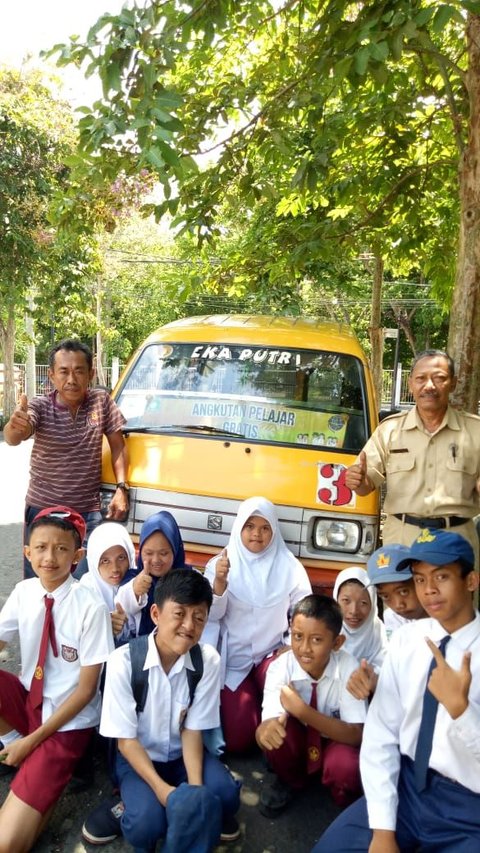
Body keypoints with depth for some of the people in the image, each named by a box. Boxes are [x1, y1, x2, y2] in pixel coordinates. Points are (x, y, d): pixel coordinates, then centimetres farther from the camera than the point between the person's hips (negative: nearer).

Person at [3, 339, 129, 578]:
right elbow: (13, 439, -28)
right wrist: (14, 426, -52)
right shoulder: (39, 407, -10)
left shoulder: (102, 401, -4)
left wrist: (121, 488, -8)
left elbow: (118, 446, 3)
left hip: (88, 512, 1)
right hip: (42, 509, 0)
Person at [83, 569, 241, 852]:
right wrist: (162, 789, -25)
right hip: (137, 757, -2)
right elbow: (126, 739, -15)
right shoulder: (124, 661, -22)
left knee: (225, 794, -23)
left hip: (184, 754, 2)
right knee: (148, 822, -28)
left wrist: (195, 789, -23)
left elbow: (192, 730, -10)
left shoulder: (208, 660, -16)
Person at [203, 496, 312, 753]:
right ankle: (252, 704, 25)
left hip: (272, 654, 0)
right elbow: (212, 615, -12)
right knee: (237, 739, -9)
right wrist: (219, 582, -29)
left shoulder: (289, 567, -4)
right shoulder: (221, 563, -4)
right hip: (233, 659, 0)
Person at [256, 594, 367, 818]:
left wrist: (302, 711, -41)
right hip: (297, 739, 2)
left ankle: (345, 803, 3)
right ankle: (290, 780, 2)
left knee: (345, 767, -34)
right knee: (274, 730, -31)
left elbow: (355, 735, -29)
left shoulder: (348, 667, -26)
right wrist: (266, 728, -58)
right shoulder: (280, 667, -24)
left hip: (335, 741, -2)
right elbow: (268, 723, -32)